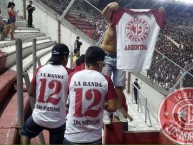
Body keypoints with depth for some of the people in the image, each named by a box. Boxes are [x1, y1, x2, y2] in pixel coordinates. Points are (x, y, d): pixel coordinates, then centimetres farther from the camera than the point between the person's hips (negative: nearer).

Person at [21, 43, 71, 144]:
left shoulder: (40, 70, -4)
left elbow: (31, 93, 5)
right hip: (58, 120, -1)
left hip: (38, 117, 2)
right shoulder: (68, 73, -10)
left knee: (25, 133, 30)